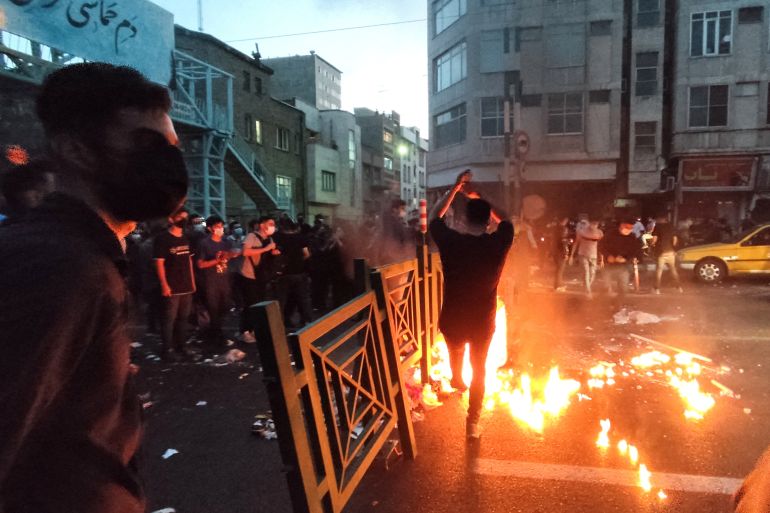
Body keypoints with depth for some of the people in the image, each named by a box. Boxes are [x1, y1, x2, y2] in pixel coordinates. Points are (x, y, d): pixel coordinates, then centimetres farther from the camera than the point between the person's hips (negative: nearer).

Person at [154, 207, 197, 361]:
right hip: (171, 287, -7)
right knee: (169, 319, -2)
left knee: (183, 318, 13)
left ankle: (180, 347, 23)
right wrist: (164, 285, -19)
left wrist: (192, 281, 13)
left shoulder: (185, 238, 13)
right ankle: (168, 350, 6)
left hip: (186, 286, 7)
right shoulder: (162, 238, -9)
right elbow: (159, 263, -13)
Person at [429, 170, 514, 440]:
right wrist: (482, 199, 7)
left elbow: (434, 217, 0)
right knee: (479, 370, 20)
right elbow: (504, 220, 7)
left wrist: (455, 188, -1)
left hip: (452, 320, 1)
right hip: (483, 321, 0)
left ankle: (457, 380, 62)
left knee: (456, 351, 33)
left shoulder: (451, 242, -19)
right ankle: (472, 423, 24)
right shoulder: (499, 242, -16)